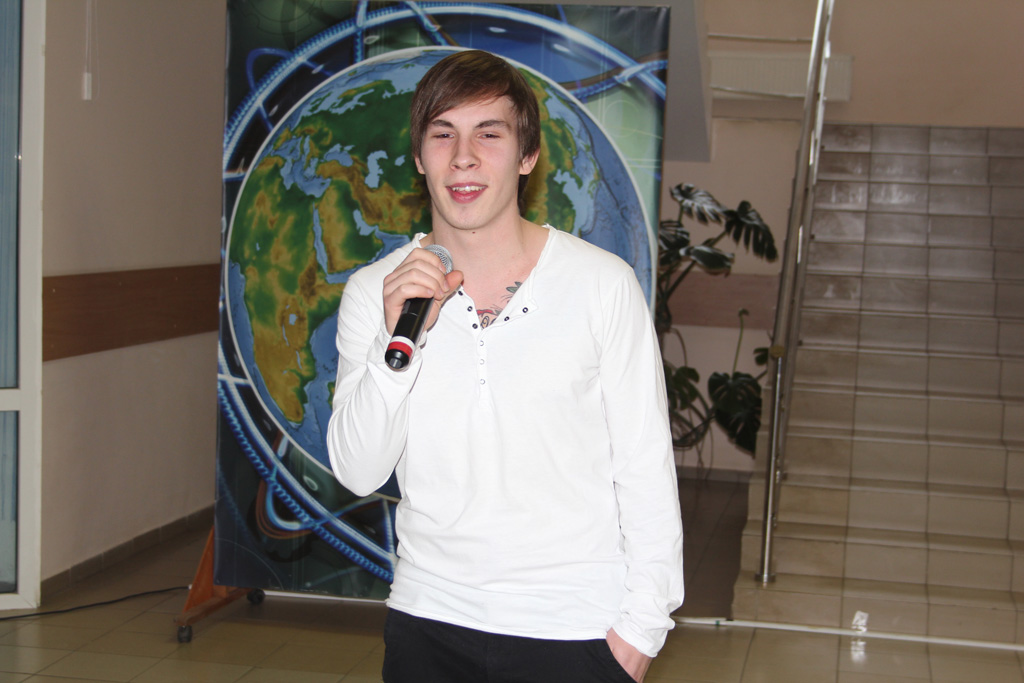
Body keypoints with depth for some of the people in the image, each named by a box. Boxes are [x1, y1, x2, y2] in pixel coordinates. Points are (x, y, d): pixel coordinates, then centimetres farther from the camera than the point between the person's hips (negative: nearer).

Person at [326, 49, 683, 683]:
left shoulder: (604, 283, -8)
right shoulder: (373, 292, -1)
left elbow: (647, 469, -3)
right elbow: (359, 474, -6)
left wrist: (643, 624, -6)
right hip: (427, 621, 2)